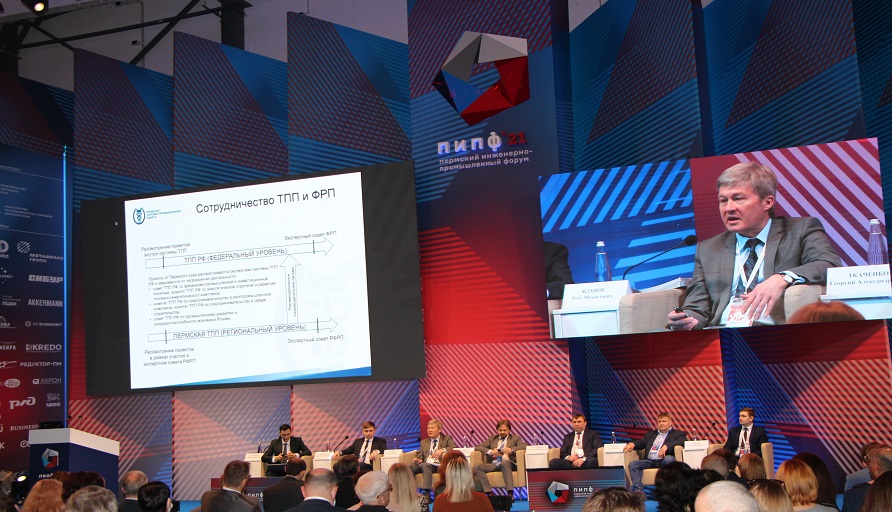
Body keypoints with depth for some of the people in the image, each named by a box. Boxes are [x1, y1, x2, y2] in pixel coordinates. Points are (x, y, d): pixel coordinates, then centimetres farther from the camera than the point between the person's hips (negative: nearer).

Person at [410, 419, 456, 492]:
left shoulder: (447, 439, 17)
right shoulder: (424, 442, 30)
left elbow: (454, 448, -1)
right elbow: (420, 455, 21)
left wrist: (442, 450, -20)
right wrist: (418, 460, -5)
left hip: (438, 465, -4)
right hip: (425, 464, 4)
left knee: (425, 465, -38)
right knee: (411, 466, -29)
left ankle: (426, 492, -46)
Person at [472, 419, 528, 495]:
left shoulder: (515, 438, 18)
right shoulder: (492, 438, 25)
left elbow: (525, 446, 0)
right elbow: (478, 447, 14)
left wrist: (511, 449, -16)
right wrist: (490, 451, -5)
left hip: (508, 463, -3)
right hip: (493, 464, 3)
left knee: (504, 462, -39)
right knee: (477, 467, -25)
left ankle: (510, 493, -42)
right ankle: (488, 492, -30)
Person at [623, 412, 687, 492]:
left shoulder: (678, 434, 17)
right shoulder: (651, 434, 32)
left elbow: (682, 441, -4)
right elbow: (641, 442, 19)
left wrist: (666, 446, -23)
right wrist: (632, 444, -6)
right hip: (649, 461, 4)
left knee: (669, 459, -38)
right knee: (633, 464, -22)